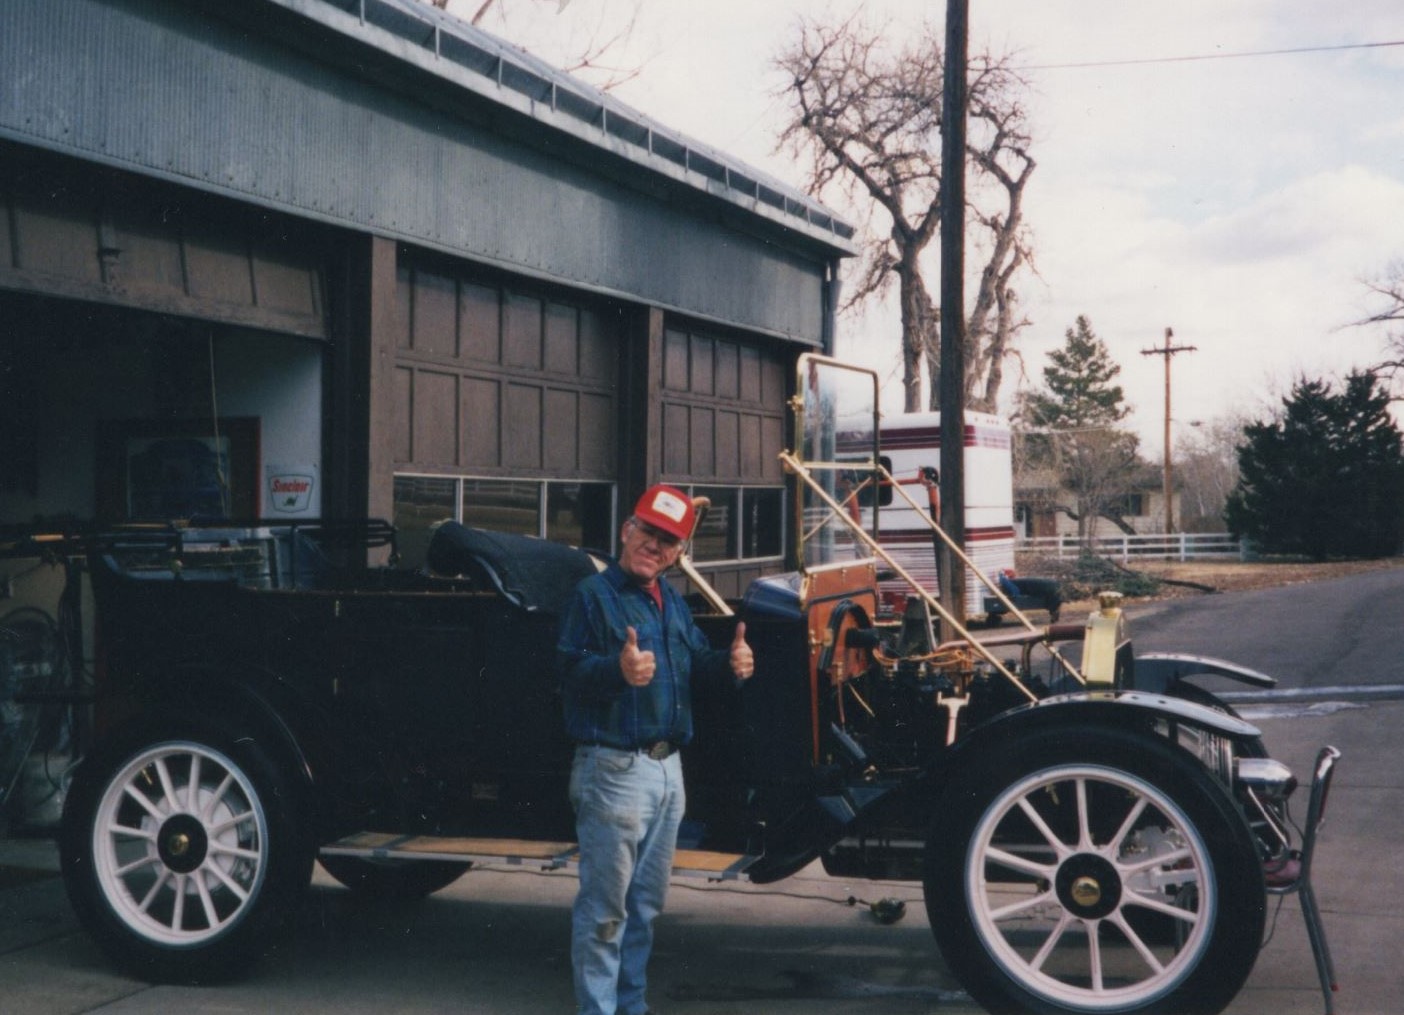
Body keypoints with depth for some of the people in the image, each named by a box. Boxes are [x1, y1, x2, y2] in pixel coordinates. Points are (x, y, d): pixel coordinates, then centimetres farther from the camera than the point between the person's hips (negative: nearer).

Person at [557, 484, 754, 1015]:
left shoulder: (672, 602, 15)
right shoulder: (594, 594, -11)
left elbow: (695, 660, 16)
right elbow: (570, 671, -21)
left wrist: (729, 660, -5)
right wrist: (617, 669, -39)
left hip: (667, 767, 9)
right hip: (613, 769, -9)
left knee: (645, 902, 18)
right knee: (605, 906, -3)